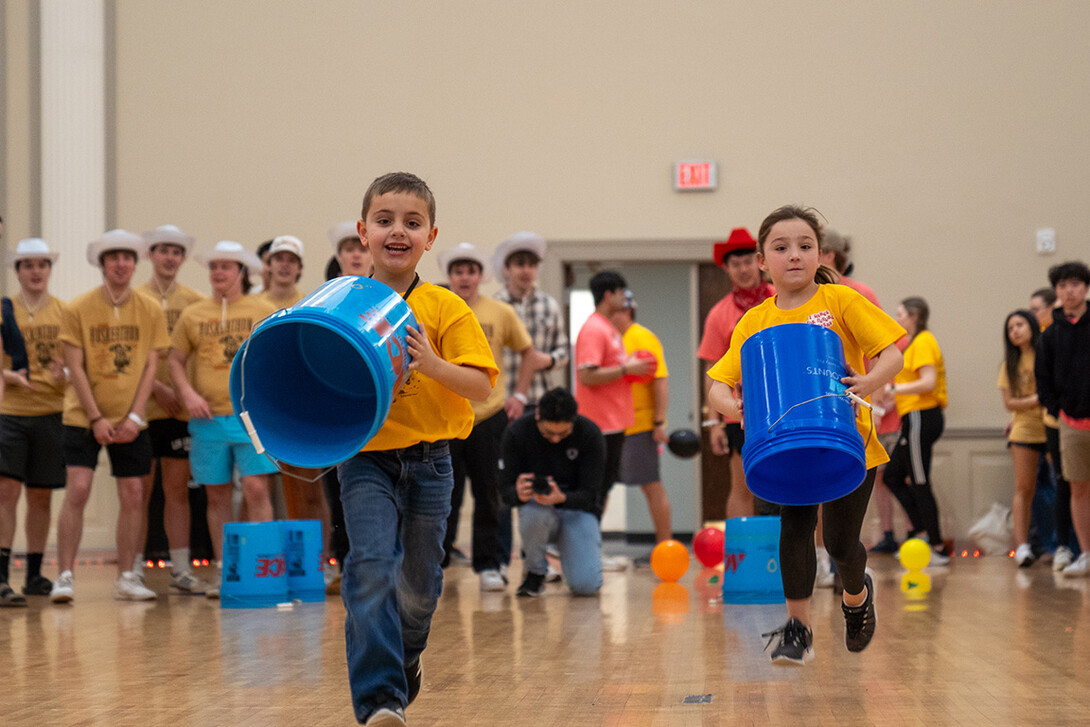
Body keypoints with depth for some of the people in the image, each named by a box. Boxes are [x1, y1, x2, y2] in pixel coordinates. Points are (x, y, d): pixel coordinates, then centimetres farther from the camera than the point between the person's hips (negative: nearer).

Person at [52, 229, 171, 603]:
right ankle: (64, 576, -7)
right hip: (83, 417, -2)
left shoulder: (151, 312, 2)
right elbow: (75, 367, -5)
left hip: (131, 420, 3)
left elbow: (150, 366, 2)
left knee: (133, 494, 2)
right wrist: (95, 418, -11)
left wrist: (135, 417, -8)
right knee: (77, 490, -12)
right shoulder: (79, 309, -4)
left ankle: (126, 578, 11)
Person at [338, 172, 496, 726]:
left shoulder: (445, 309, -3)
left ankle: (405, 659, 44)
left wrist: (431, 363, -23)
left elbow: (482, 386, -8)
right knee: (371, 565, -19)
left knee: (419, 582, 13)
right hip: (364, 458, -1)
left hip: (428, 461, 1)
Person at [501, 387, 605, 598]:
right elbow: (507, 491, -11)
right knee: (535, 515, -39)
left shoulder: (591, 434, -15)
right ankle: (535, 572, -7)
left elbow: (588, 495, -15)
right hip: (536, 506, 0)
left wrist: (562, 498, -39)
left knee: (586, 585, -24)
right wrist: (518, 494, -38)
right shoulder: (516, 433, -13)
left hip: (577, 509, 0)